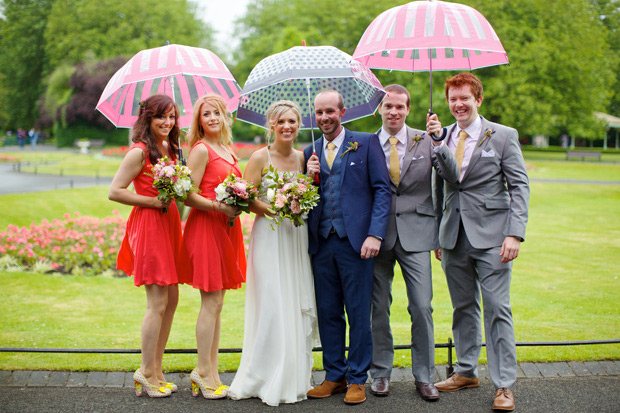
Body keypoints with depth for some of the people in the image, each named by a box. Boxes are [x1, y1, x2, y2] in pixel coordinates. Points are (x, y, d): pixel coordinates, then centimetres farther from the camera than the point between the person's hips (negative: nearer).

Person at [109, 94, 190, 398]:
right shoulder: (139, 151, -11)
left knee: (171, 299, 10)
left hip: (168, 224, 9)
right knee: (158, 302, -6)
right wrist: (153, 201, -15)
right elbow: (115, 192, -14)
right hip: (148, 226, -9)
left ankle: (155, 369, 20)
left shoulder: (169, 148, 14)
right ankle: (147, 372, 7)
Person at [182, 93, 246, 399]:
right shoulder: (201, 150, -8)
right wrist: (220, 207, -19)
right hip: (206, 227, -8)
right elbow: (188, 196, -13)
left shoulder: (227, 150, 16)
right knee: (211, 302, -5)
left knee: (216, 302, 10)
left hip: (226, 229, 8)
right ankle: (203, 372, 4)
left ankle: (211, 371, 17)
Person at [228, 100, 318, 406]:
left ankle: (294, 378, 16)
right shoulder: (260, 157, -4)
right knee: (271, 305, -6)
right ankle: (268, 381, 3)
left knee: (298, 306, 6)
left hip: (297, 236, 5)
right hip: (269, 236, -5)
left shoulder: (302, 157, 10)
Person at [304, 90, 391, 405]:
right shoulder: (311, 152, 15)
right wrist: (309, 177, -4)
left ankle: (356, 379, 12)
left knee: (358, 314, 1)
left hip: (355, 241, -4)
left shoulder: (367, 143, 3)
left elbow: (382, 189, -3)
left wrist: (375, 234, -13)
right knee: (327, 313, 9)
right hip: (321, 243, 4)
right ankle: (334, 375, 21)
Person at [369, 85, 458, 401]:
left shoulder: (424, 141, 4)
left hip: (415, 234, 0)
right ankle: (380, 373, 22)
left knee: (422, 307, -2)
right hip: (378, 235, 0)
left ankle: (424, 376, 12)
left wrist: (440, 144, -22)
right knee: (379, 307, 7)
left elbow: (453, 175, -7)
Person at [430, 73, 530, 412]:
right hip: (454, 238, 4)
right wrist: (437, 235, 12)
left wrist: (514, 234, -13)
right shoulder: (442, 137, 11)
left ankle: (504, 385, 3)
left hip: (490, 237, -4)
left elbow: (519, 187, -3)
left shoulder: (503, 136, 0)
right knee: (463, 307, 12)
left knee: (497, 309, -4)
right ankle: (466, 371, 26)